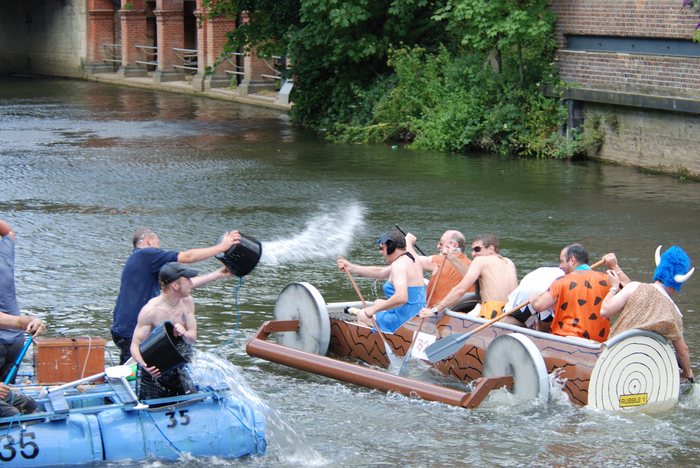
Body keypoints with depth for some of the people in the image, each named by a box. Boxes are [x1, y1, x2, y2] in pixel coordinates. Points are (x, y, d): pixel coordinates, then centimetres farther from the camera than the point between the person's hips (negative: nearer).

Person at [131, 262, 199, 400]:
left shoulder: (187, 302, -1)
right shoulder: (151, 310, -21)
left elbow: (193, 336, 3)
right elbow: (135, 344, -20)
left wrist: (183, 334, -22)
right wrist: (144, 365, -41)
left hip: (178, 369, 5)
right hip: (153, 372, -5)